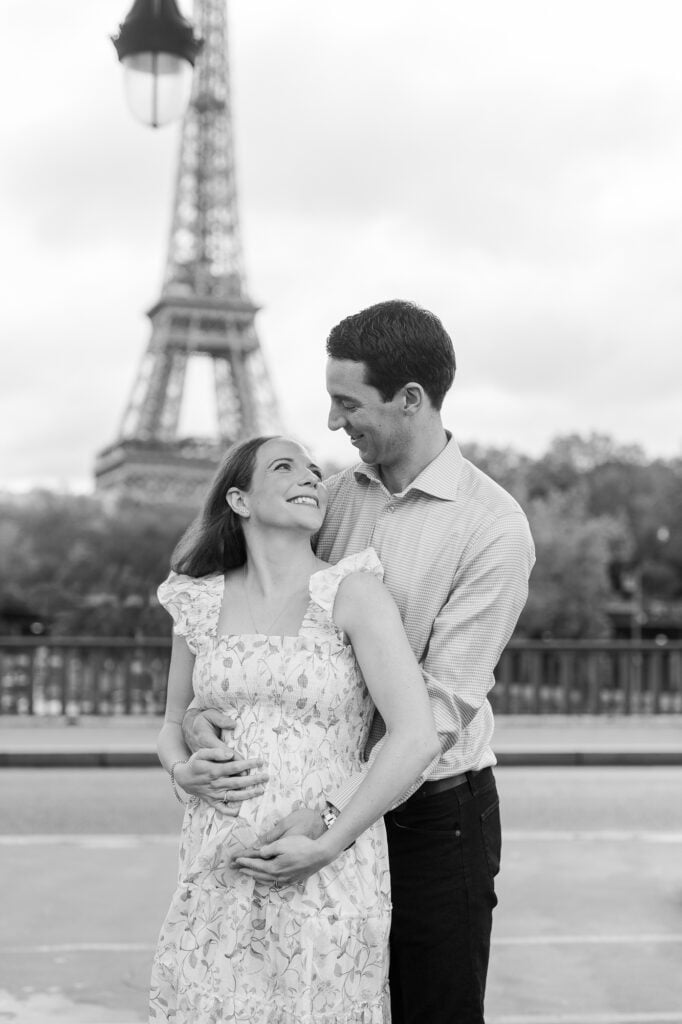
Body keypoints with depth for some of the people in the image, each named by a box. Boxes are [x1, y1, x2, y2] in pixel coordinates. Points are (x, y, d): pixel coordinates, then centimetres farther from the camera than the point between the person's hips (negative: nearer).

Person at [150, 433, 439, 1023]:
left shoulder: (353, 592, -7)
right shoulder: (199, 603, 5)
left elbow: (417, 738, -13)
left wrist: (326, 846, -13)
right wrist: (182, 771, -3)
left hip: (329, 873, -3)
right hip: (218, 874, 3)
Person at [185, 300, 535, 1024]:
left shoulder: (493, 528, -15)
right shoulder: (337, 493, 3)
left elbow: (443, 700, -20)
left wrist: (330, 811, -27)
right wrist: (200, 706, -14)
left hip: (434, 811, -5)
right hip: (338, 799, 5)